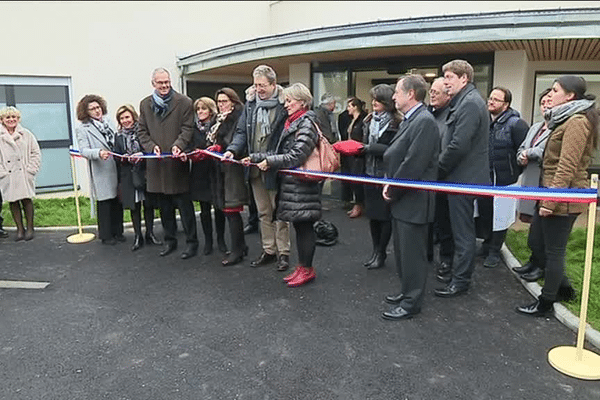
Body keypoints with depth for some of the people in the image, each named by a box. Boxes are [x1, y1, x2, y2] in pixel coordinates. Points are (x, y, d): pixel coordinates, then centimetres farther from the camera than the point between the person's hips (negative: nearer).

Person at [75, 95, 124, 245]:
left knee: (118, 202, 11)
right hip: (101, 172, -5)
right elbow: (84, 150, -12)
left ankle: (117, 232, 24)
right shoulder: (82, 129, -2)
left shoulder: (108, 121, 13)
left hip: (116, 168, 5)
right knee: (104, 203, 3)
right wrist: (99, 153, -29)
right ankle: (106, 235, 15)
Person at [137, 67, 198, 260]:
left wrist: (178, 145, -21)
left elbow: (187, 128, -4)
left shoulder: (184, 102, 0)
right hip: (157, 163, 4)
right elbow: (142, 131, 12)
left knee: (184, 204, 0)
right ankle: (169, 240, 25)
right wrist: (151, 146, -7)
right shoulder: (145, 104, 12)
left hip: (177, 162, -4)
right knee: (165, 206, 13)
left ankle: (191, 242, 11)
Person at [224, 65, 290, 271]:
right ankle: (269, 250, 28)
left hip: (275, 167, -6)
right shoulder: (251, 103, 8)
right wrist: (233, 149, -7)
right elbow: (242, 132, 10)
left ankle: (283, 252, 17)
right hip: (255, 167, 6)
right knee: (263, 212, 15)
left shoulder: (284, 104, -9)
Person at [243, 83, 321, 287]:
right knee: (299, 226, 13)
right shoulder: (292, 123, 18)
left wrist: (270, 161, -14)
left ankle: (307, 269, 11)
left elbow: (296, 156, -19)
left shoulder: (306, 123, -11)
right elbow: (280, 152, 18)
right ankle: (302, 266, 23)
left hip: (302, 183, -9)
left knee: (304, 225, -1)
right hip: (291, 182, 9)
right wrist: (255, 157, 12)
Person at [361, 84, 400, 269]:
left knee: (385, 214, 3)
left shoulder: (394, 122, -11)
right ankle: (376, 250, 24)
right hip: (370, 173, 7)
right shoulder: (369, 120, 10)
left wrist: (371, 148, -19)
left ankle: (381, 252, 15)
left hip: (387, 175, -6)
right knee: (372, 214, 11)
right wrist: (360, 147, -5)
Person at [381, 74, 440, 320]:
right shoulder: (409, 120, 13)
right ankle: (407, 292, 36)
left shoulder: (424, 121, -18)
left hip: (413, 201, -10)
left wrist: (393, 190, -13)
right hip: (401, 199, 10)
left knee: (412, 253, 2)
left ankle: (411, 304, 16)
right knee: (403, 251, 20)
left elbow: (413, 164, -23)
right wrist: (390, 185, 4)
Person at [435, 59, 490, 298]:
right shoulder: (466, 101, 15)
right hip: (462, 176, 10)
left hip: (463, 178, -10)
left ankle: (460, 280, 11)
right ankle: (459, 272, 31)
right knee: (461, 228, 18)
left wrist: (439, 169, -12)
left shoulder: (470, 103, -17)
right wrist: (442, 168, 10)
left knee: (463, 231, 0)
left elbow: (458, 145, -24)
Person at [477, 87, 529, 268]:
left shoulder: (516, 124, -10)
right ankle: (487, 244, 32)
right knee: (483, 214, 14)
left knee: (500, 217, 4)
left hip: (504, 180, -5)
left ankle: (494, 251, 17)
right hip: (483, 178, 5)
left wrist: (515, 171, -8)